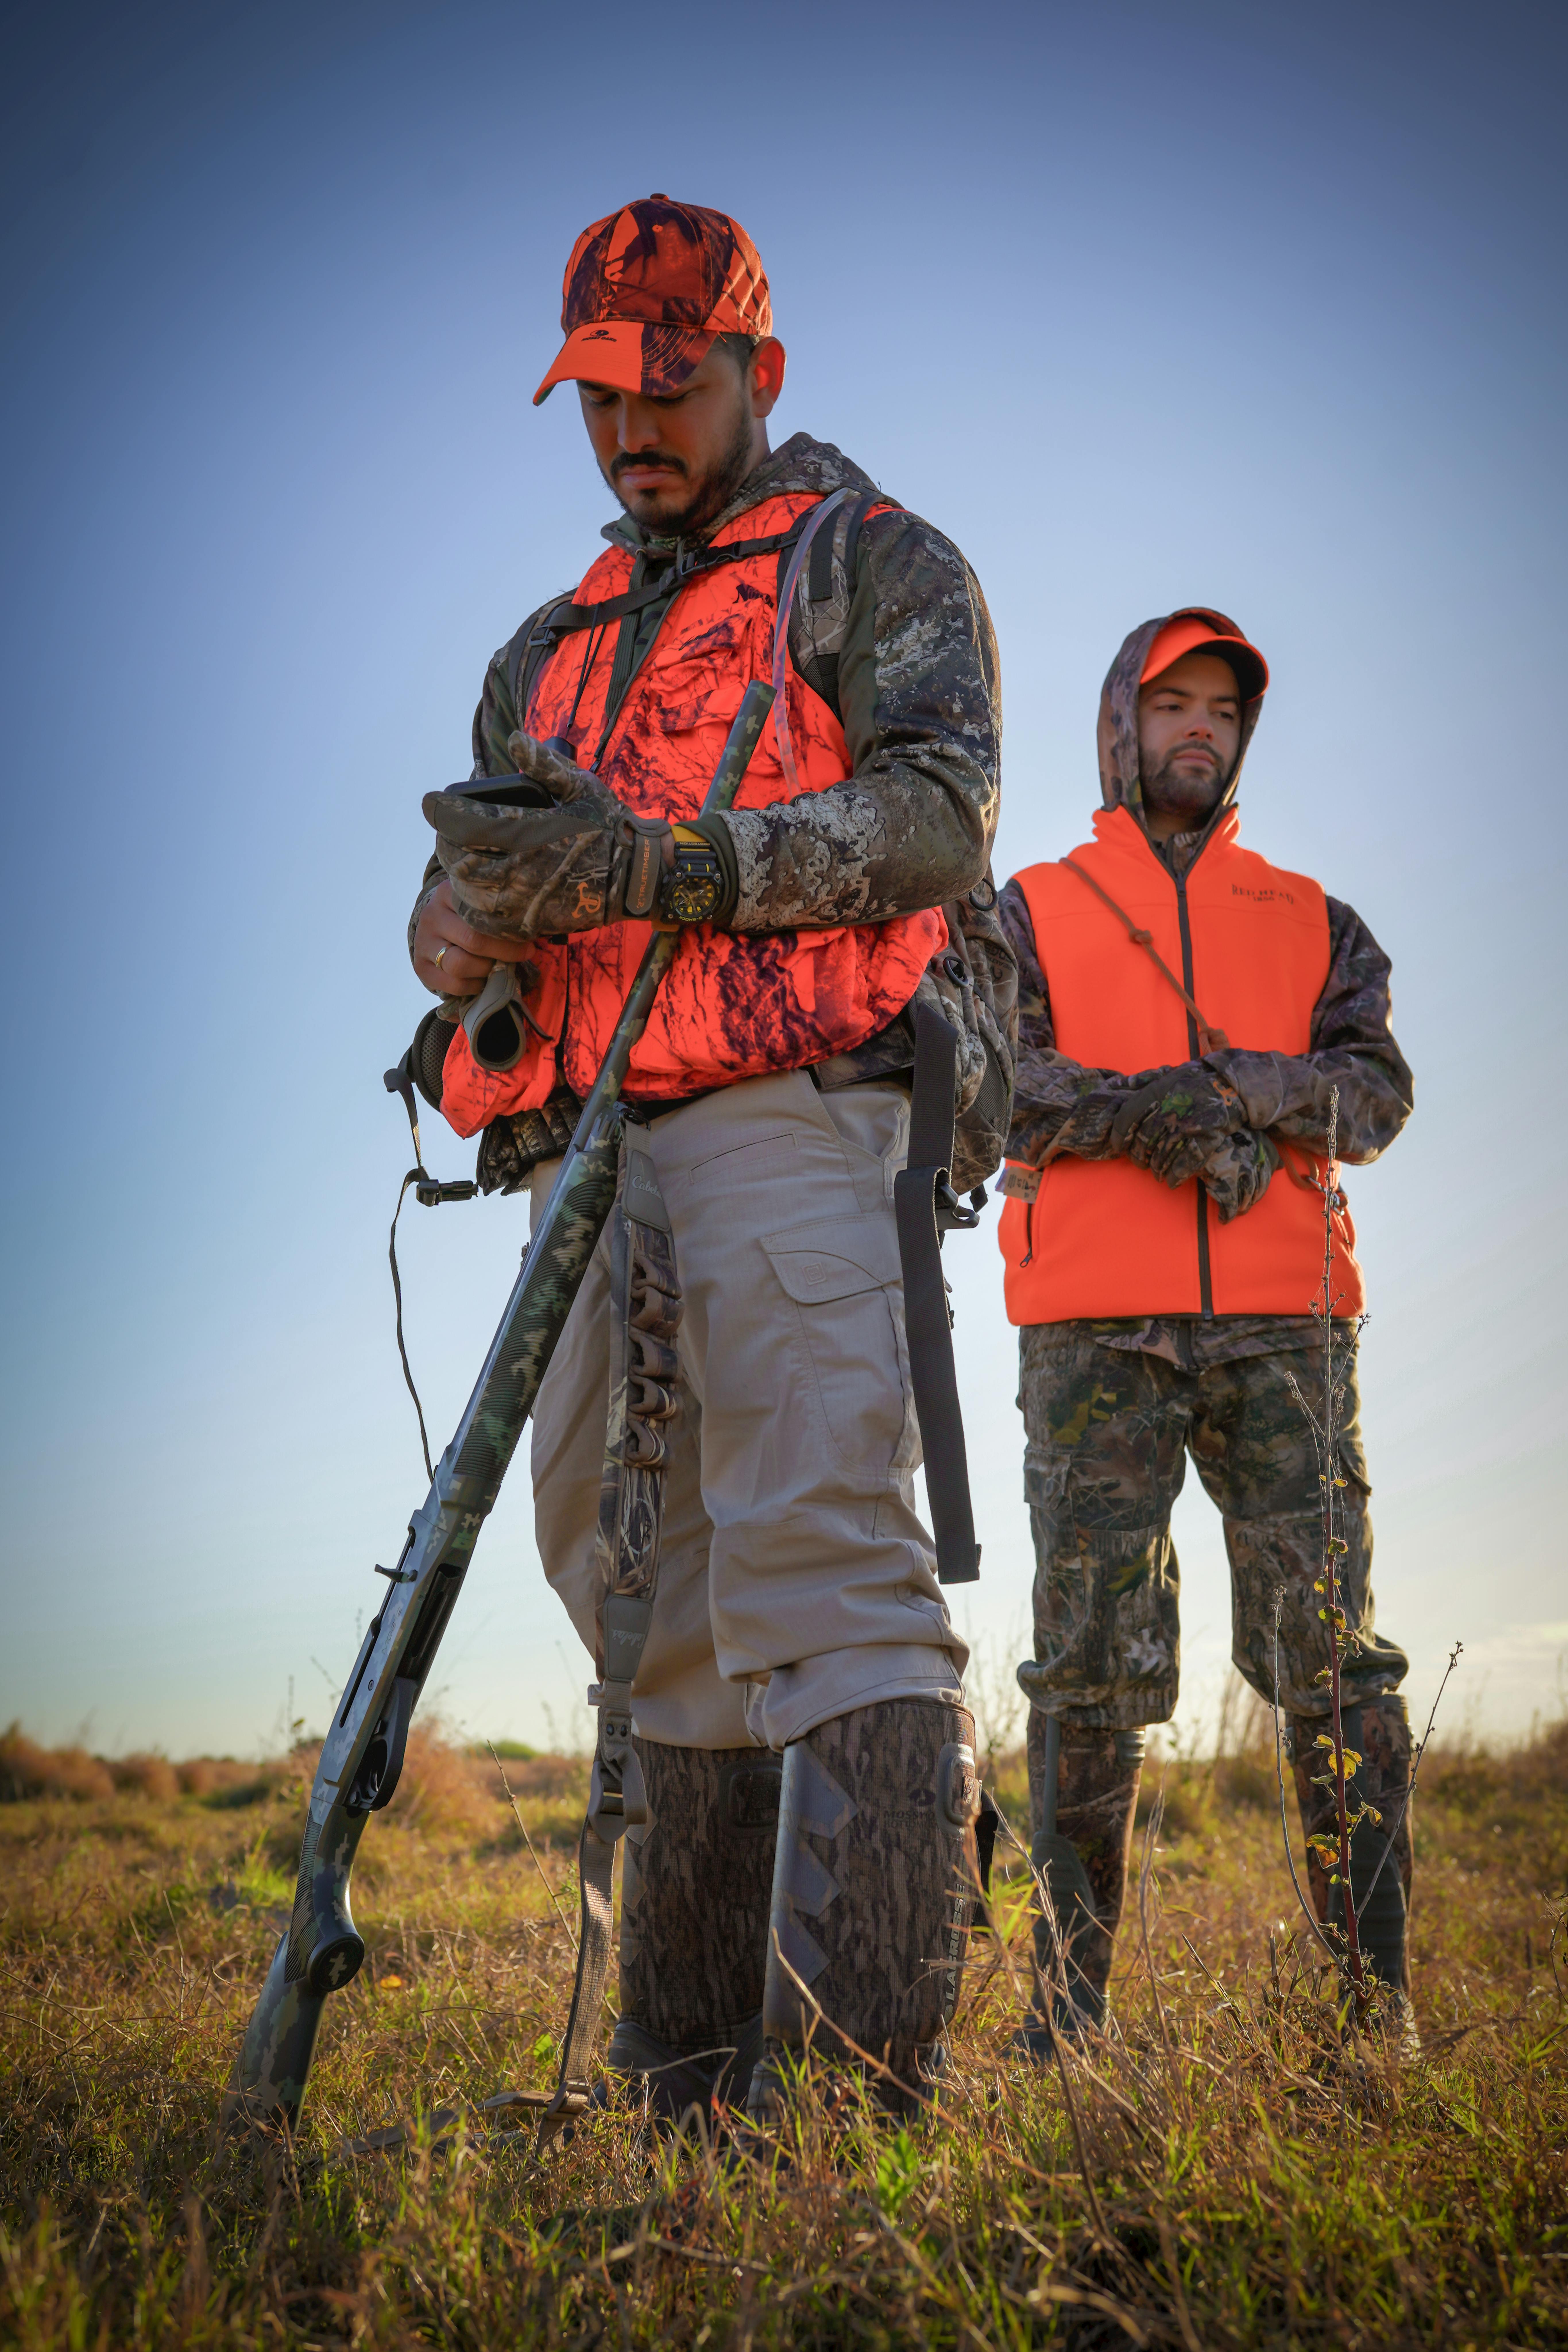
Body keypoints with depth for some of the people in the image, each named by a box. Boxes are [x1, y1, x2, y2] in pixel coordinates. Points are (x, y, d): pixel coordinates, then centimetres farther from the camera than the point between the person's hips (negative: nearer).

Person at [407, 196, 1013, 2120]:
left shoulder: (876, 564, 10)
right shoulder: (551, 647, 28)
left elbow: (936, 807, -8)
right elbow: (451, 906, 18)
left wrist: (663, 861, -20)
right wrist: (480, 905, -8)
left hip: (790, 1110, -7)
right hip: (592, 1152, 7)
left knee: (818, 1564, -19)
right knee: (648, 1598, 7)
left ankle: (861, 2074, -21)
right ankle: (685, 2069, 16)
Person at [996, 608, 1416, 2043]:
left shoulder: (1312, 920, 23)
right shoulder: (1032, 913, 17)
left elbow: (1378, 1092, 8)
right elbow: (998, 1078, 0)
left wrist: (1239, 1081, -12)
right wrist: (1164, 1110, -15)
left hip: (1283, 1323, 2)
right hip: (1095, 1327, -1)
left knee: (1333, 1654, -4)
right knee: (1094, 1657, -3)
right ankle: (1072, 2002, 4)